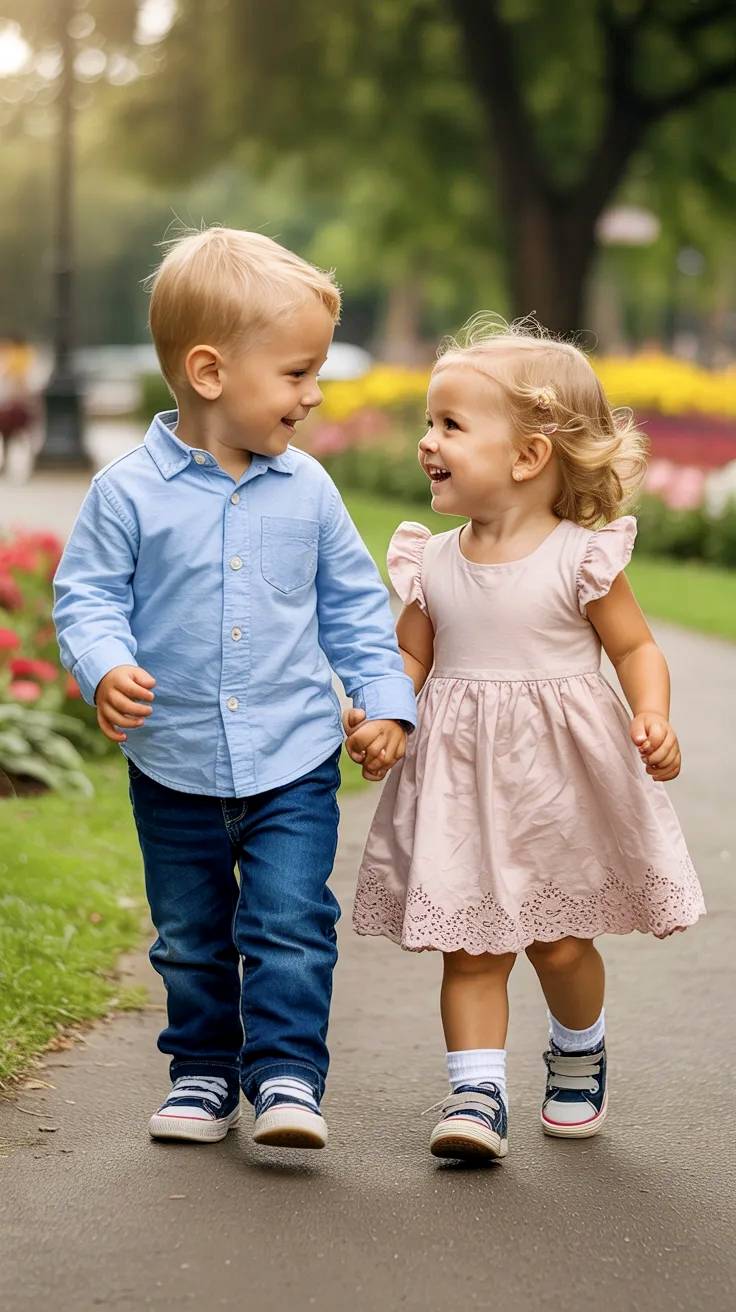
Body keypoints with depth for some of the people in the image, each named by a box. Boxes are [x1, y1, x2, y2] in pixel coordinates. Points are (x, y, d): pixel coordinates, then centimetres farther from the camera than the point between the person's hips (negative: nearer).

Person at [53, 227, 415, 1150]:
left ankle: (287, 1074, 0)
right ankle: (204, 1070, 28)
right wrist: (106, 668, -24)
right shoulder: (129, 492, -9)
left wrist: (384, 696, 4)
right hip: (174, 768, 0)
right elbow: (87, 599, -5)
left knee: (290, 920, -8)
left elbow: (354, 604, 10)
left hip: (294, 762, 1)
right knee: (189, 935, 13)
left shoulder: (307, 490, 0)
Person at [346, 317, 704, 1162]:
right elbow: (410, 658, 10)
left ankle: (578, 1057, 35)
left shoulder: (581, 558, -8)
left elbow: (636, 650, -3)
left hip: (560, 782, -3)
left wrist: (654, 721, -19)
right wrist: (373, 716, -8)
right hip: (461, 785, 3)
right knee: (470, 950, -1)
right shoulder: (432, 564, 3)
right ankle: (476, 1093, 3)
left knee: (561, 945, 8)